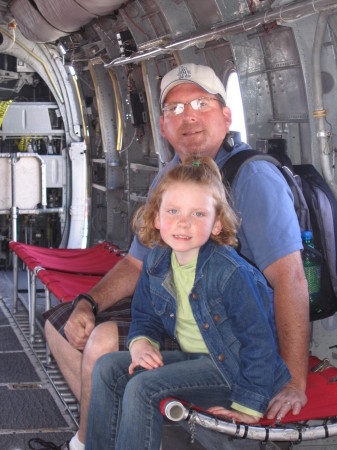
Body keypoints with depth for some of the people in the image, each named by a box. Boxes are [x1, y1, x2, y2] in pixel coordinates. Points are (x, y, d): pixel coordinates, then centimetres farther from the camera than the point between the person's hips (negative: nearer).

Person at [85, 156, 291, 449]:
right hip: (192, 359, 8)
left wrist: (249, 405, -16)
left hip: (230, 367, -8)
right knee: (108, 368, -2)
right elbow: (145, 316, 15)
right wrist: (142, 342, -8)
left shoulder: (232, 273, -24)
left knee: (142, 387, -24)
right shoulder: (156, 264, -1)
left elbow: (259, 340, -19)